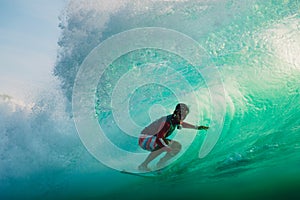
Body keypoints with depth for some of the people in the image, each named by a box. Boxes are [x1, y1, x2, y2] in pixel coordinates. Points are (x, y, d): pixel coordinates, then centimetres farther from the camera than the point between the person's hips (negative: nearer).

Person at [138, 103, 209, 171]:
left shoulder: (174, 119, -3)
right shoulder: (167, 122, -30)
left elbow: (182, 123, 22)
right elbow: (158, 139, -37)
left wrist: (197, 127, 19)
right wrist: (170, 149, -40)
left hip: (154, 139, 9)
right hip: (145, 140, -9)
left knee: (178, 146, 1)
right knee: (164, 146, -37)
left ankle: (160, 164, 10)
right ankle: (143, 165, -23)